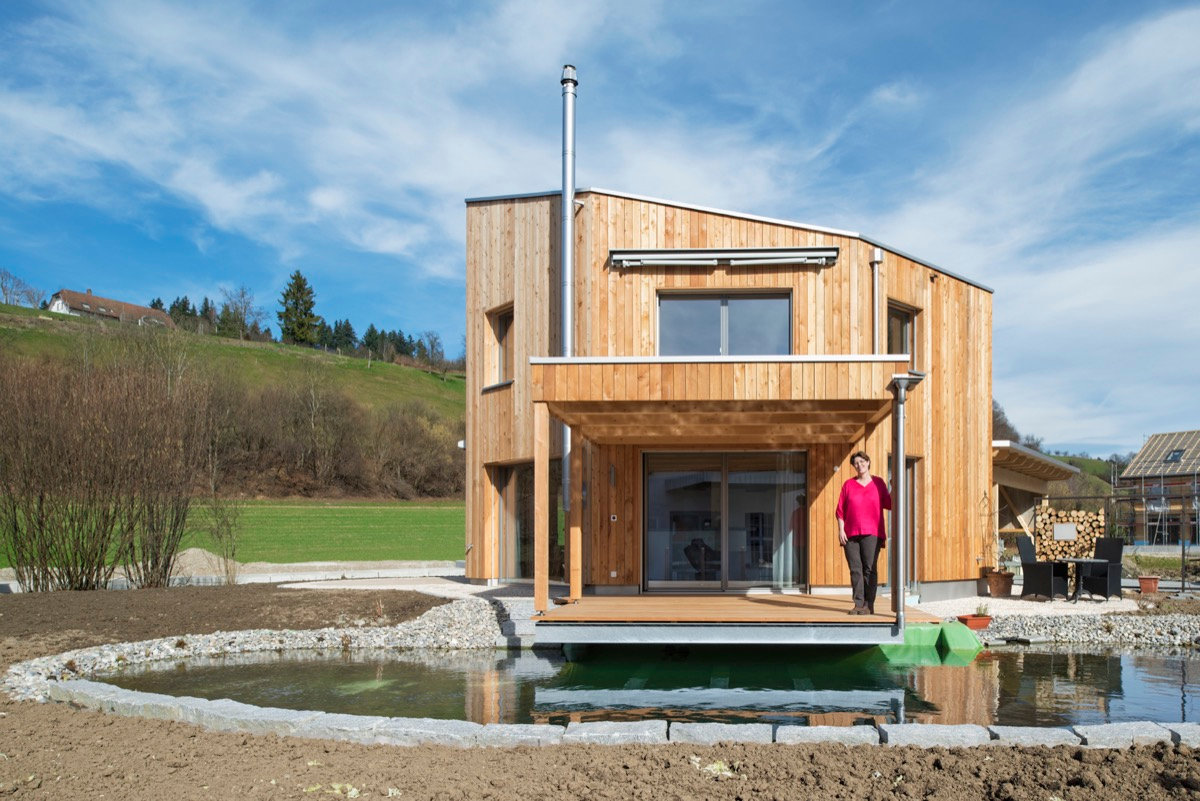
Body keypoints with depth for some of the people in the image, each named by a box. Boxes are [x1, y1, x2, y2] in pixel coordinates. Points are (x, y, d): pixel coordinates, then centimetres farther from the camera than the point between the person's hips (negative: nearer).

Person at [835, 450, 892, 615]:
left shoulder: (878, 483, 10)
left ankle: (869, 605, -5)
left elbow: (888, 504, 15)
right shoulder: (848, 484, 11)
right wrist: (840, 530, -2)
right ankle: (858, 604, 2)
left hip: (872, 533, -1)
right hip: (851, 534, 2)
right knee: (855, 569, -1)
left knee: (869, 569, -9)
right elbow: (841, 510, 7)